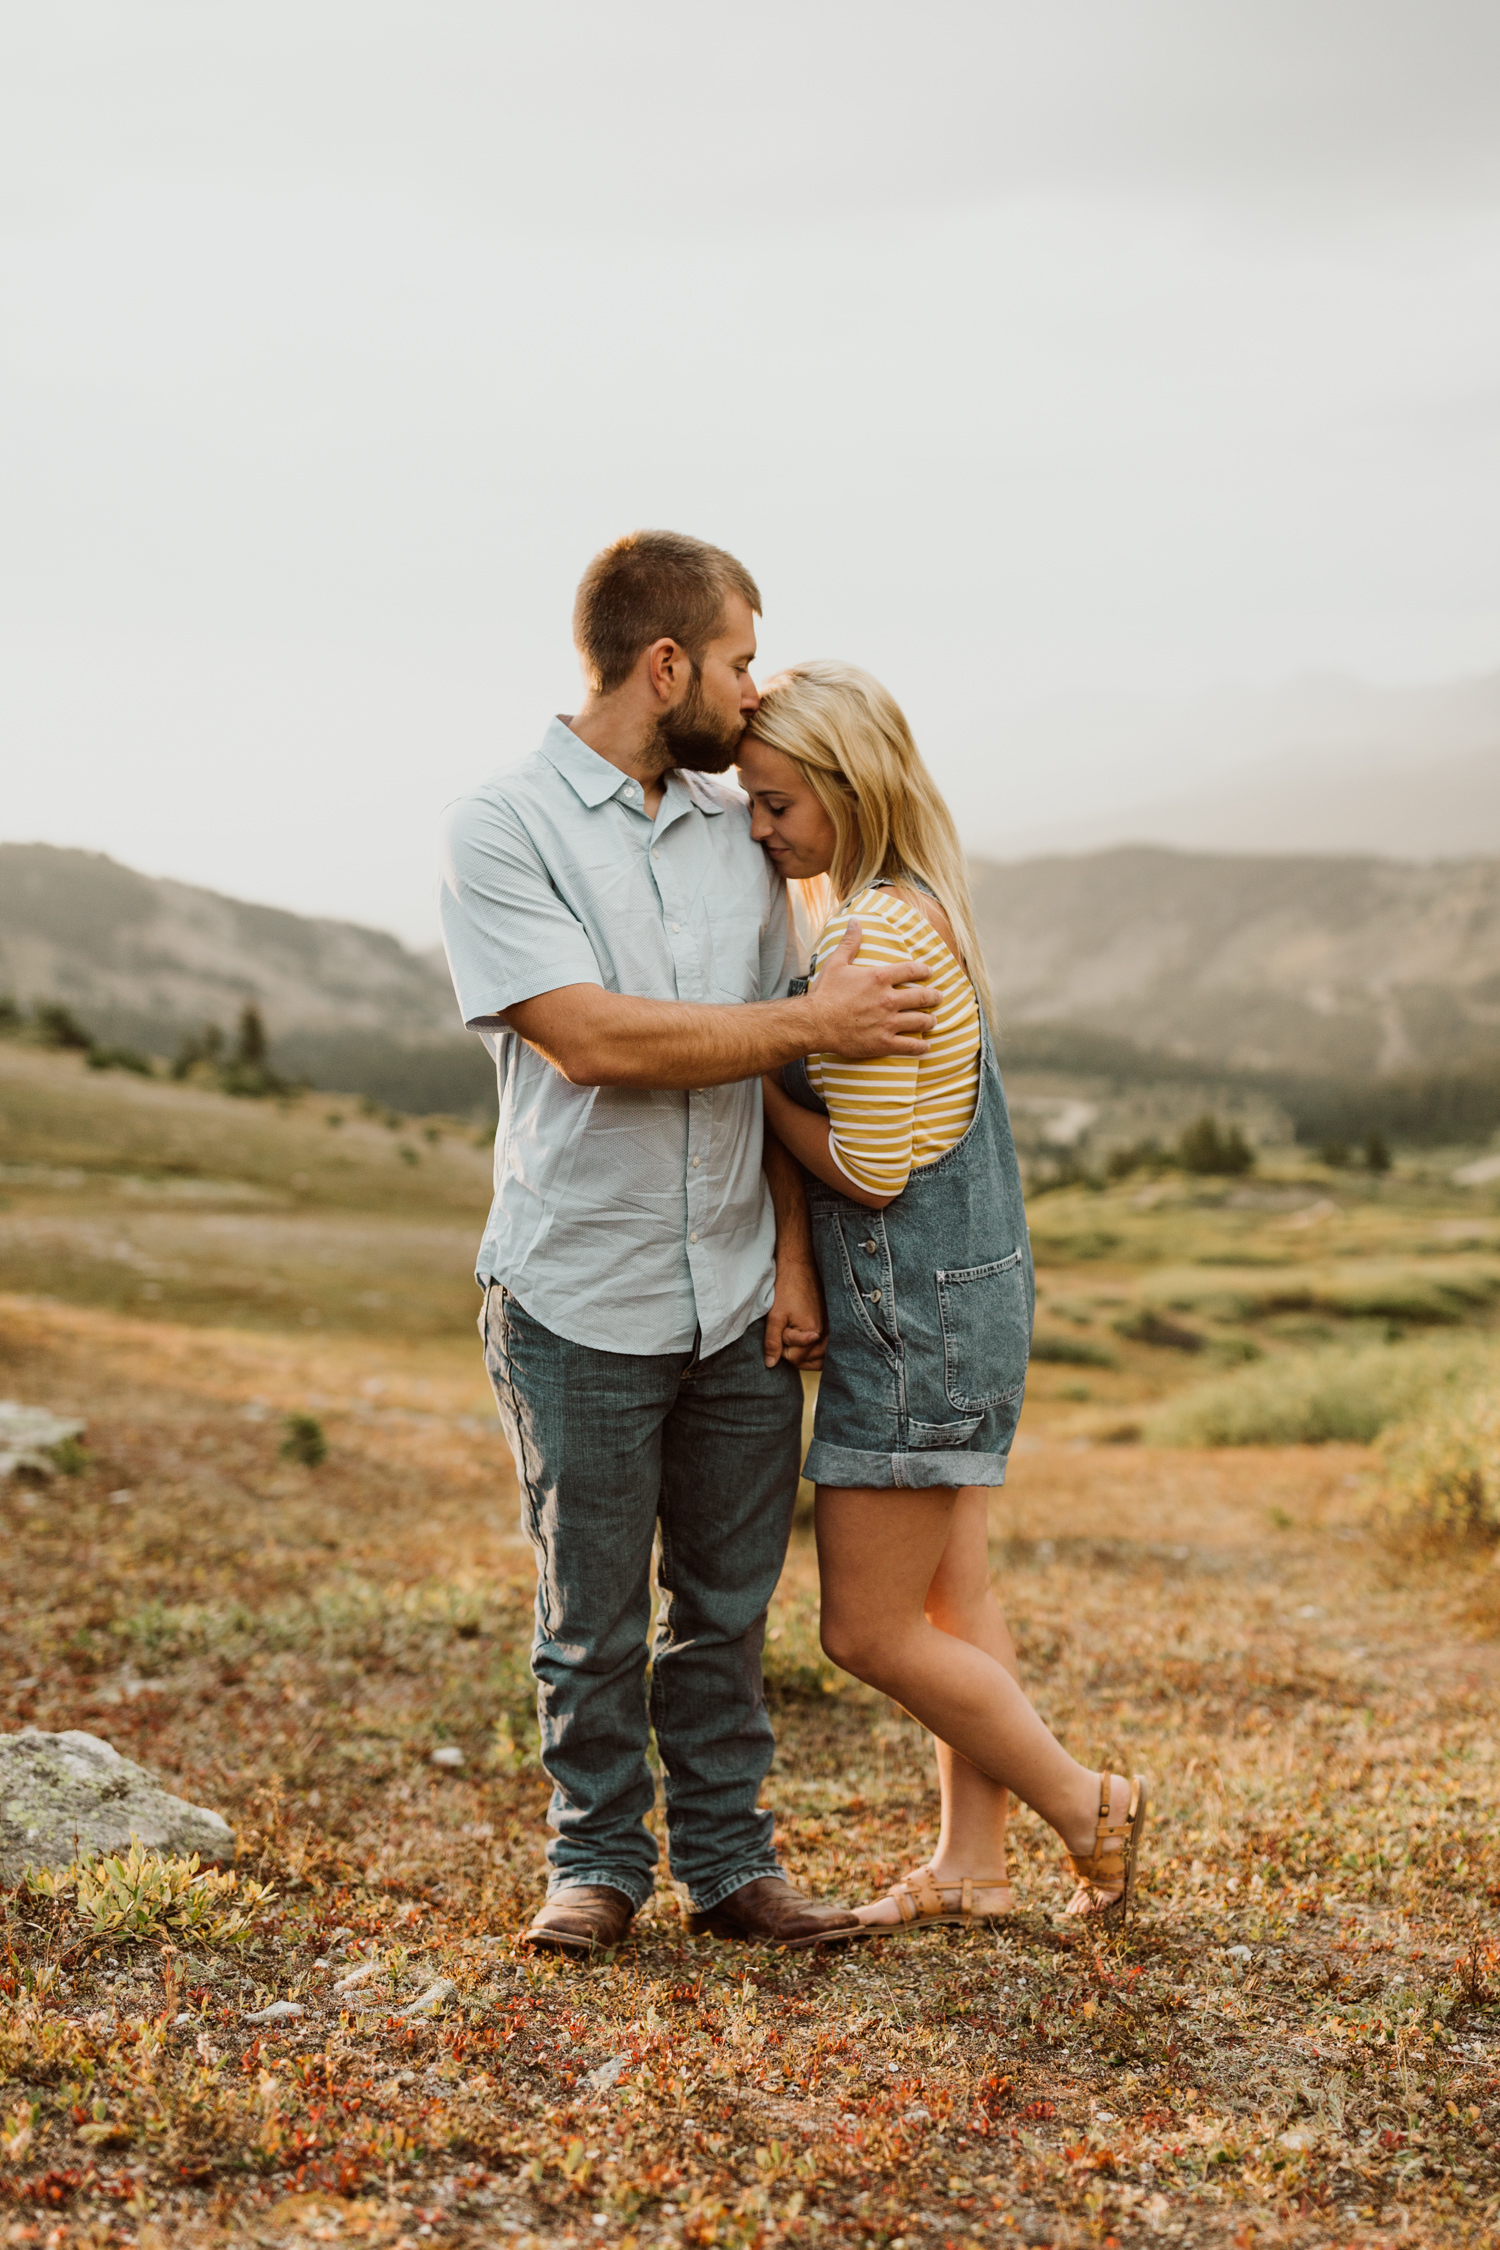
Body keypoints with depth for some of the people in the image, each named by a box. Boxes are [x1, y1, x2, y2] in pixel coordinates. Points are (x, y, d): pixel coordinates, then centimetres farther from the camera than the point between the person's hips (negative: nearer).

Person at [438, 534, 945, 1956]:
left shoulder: (737, 827, 10)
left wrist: (794, 1251, 3)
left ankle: (728, 1863, 24)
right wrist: (814, 1021, -15)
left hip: (740, 1300, 5)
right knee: (592, 1618, 7)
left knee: (729, 1607, 11)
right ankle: (596, 1863, 25)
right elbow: (593, 1039, -19)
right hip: (580, 1303, -4)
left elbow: (772, 1065, 12)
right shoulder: (498, 830, -8)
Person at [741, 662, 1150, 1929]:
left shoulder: (871, 937, -21)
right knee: (954, 1602, 14)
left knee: (868, 1628, 1)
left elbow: (869, 1166, -21)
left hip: (918, 1303, -10)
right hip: (967, 1287, 10)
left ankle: (1087, 1808, 13)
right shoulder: (921, 907, 10)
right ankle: (972, 1867, 22)